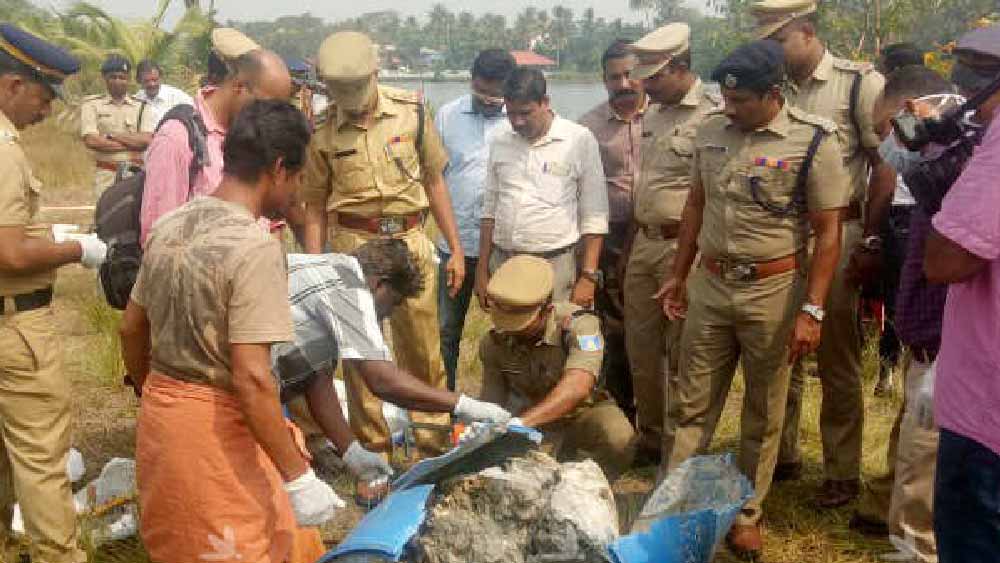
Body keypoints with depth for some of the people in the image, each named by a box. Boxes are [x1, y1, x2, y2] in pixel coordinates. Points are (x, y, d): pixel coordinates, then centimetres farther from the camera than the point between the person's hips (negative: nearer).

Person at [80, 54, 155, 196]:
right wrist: (131, 144, -5)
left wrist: (112, 135, -7)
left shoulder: (141, 106, 10)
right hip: (106, 175, -1)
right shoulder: (92, 105, 8)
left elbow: (146, 140, -4)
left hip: (135, 175, 1)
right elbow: (91, 141, -6)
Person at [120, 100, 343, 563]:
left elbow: (131, 329, 12)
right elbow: (251, 378, -26)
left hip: (159, 416, 8)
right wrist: (299, 478, -21)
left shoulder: (169, 226, 2)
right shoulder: (254, 248, -22)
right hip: (215, 428, -7)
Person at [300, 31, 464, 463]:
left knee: (424, 351, 7)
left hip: (410, 239, 1)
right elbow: (315, 207, 5)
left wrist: (456, 248, 6)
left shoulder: (411, 112, 0)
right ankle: (373, 447, 21)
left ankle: (434, 442, 23)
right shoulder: (323, 133, -1)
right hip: (353, 245, 0)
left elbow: (434, 182, 7)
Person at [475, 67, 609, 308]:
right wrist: (482, 270, 11)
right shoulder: (500, 142, 10)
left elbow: (594, 216, -3)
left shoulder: (579, 140, -3)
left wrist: (588, 277, -7)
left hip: (555, 267, -4)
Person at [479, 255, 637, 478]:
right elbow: (492, 403, -8)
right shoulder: (494, 341, -13)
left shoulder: (578, 323, -28)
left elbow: (577, 386, -44)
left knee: (619, 440, -34)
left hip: (580, 412, -3)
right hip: (528, 417, 3)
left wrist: (521, 422, -55)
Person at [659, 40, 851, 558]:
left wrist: (812, 310, -15)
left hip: (773, 289, -3)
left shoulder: (812, 141, -12)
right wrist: (678, 276, 15)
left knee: (763, 414, 12)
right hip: (709, 284, 4)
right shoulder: (710, 131, 2)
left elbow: (828, 232, -10)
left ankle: (747, 515, 27)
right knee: (692, 404, 9)